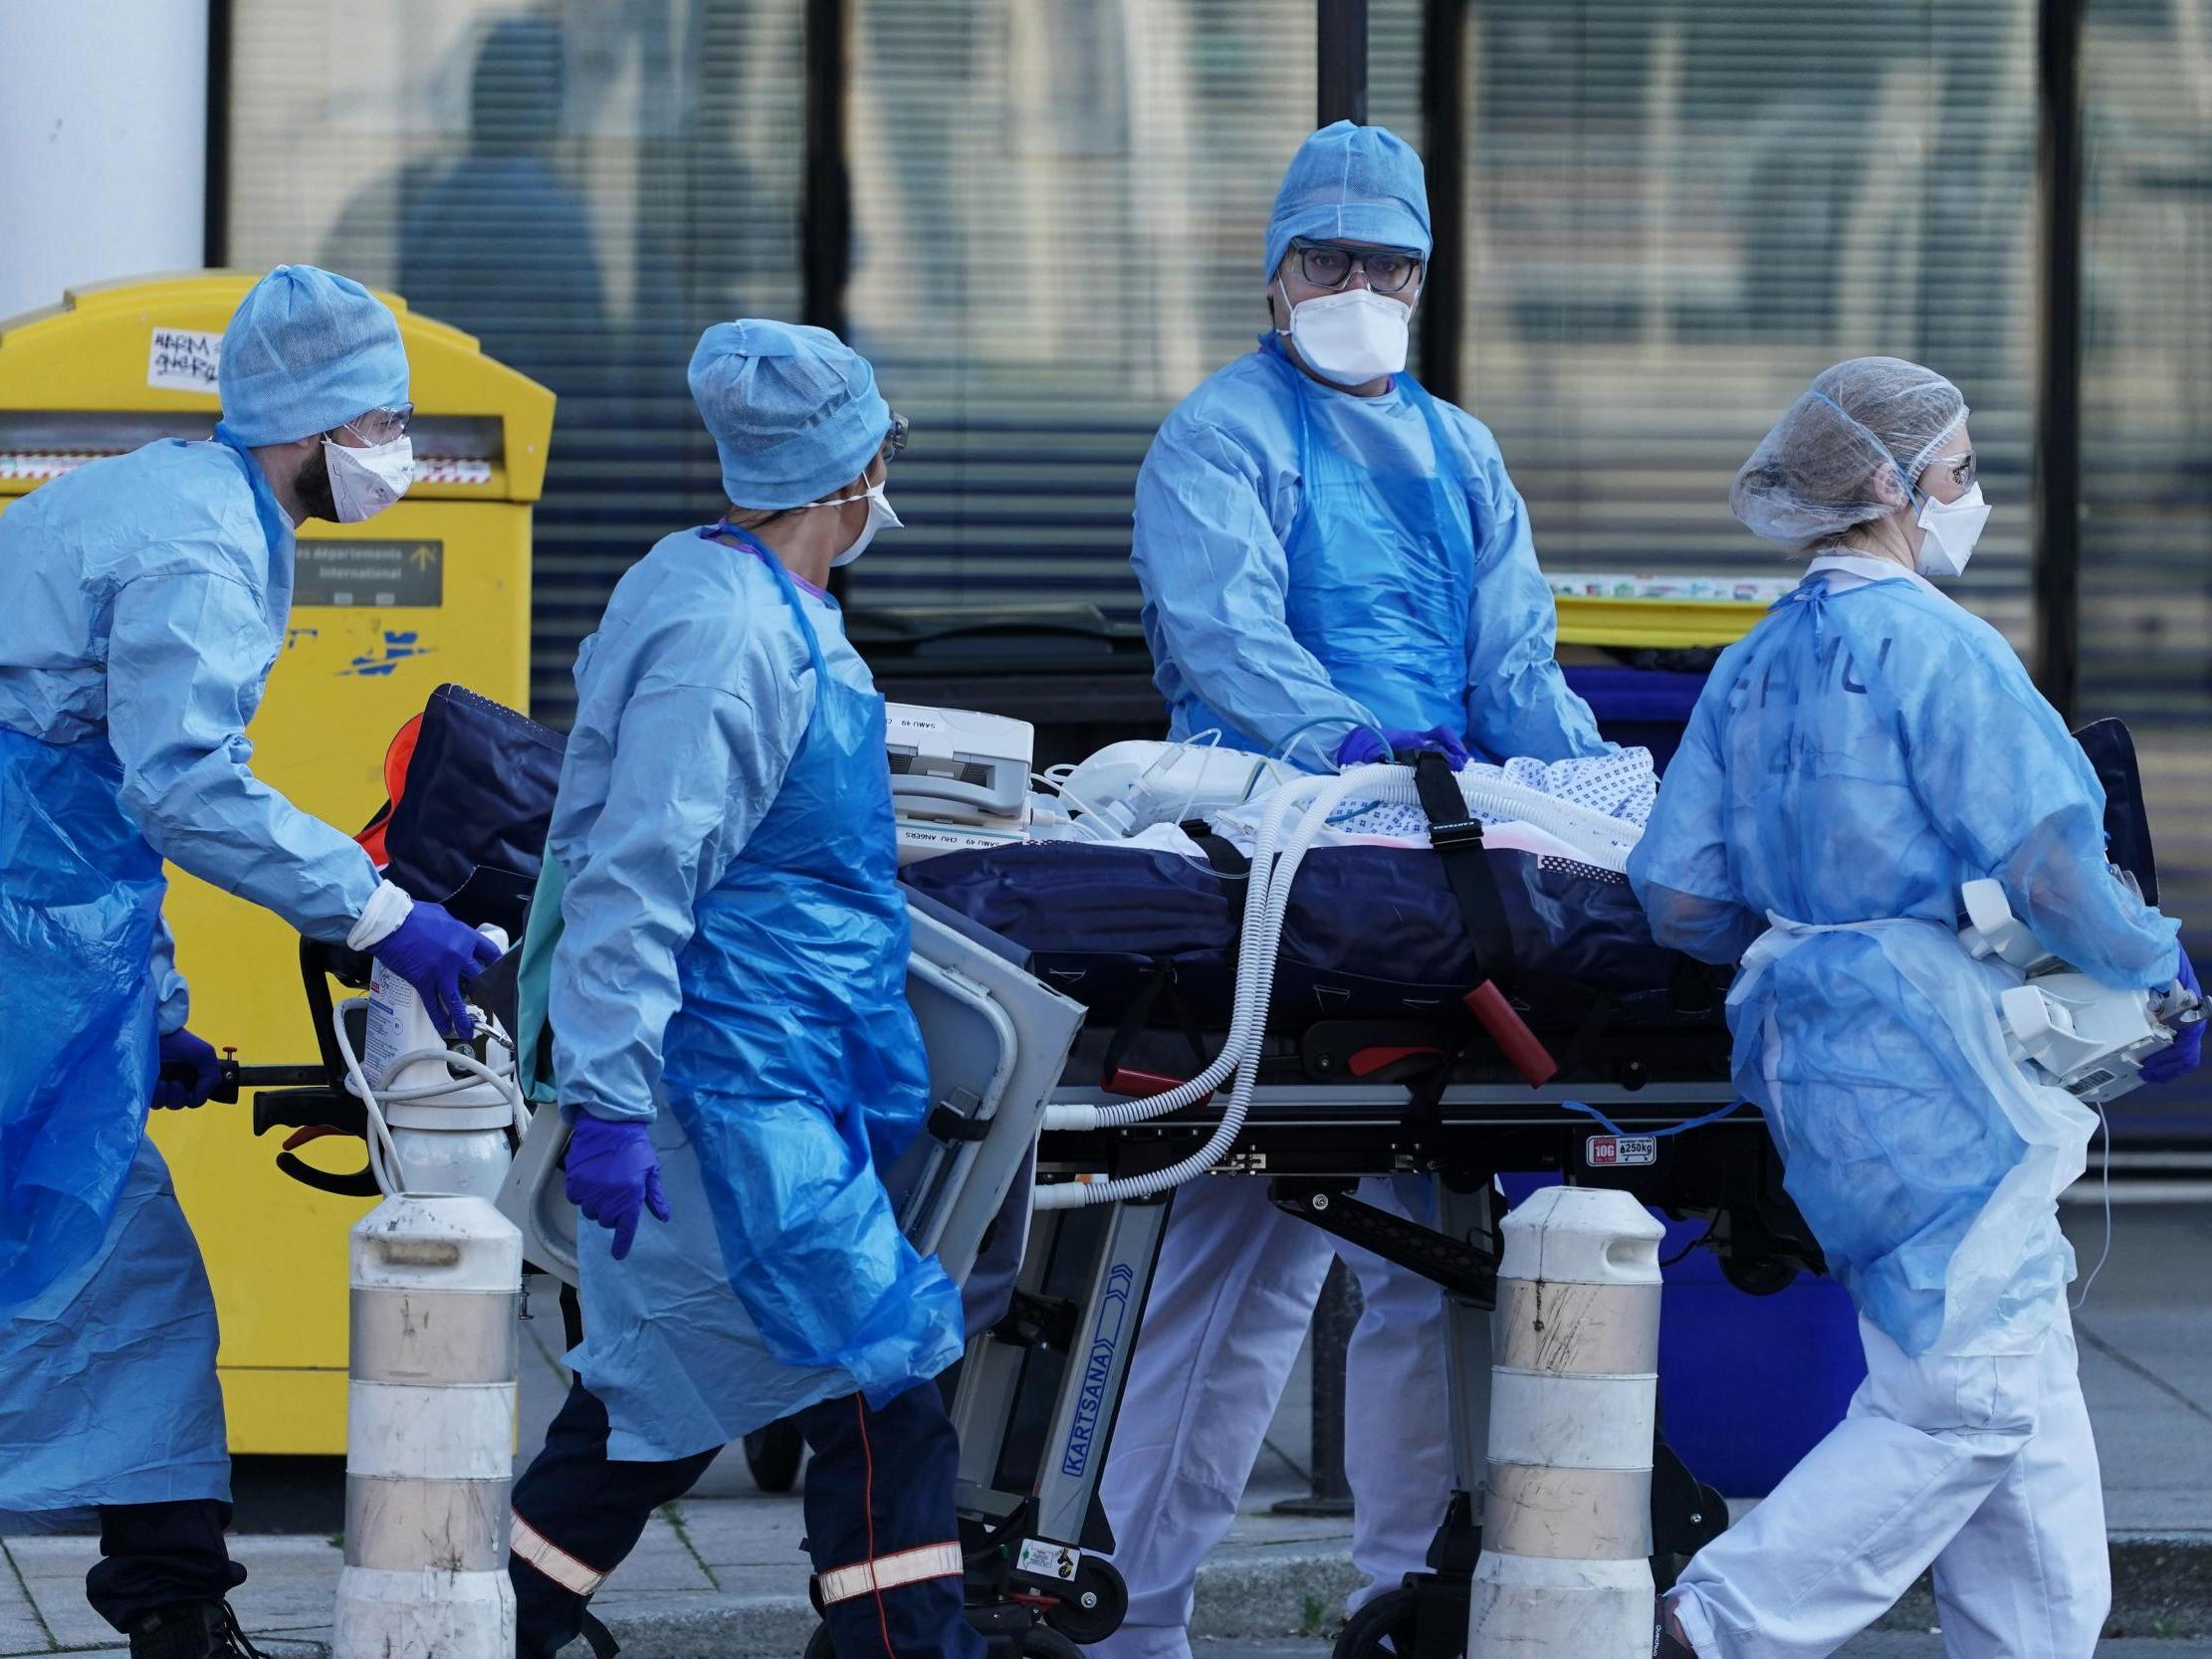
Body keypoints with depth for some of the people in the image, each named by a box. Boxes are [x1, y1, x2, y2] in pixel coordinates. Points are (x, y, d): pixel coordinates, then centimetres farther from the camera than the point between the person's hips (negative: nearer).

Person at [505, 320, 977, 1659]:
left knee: (667, 1398, 13)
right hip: (743, 1091, -10)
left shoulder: (769, 609, 14)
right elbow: (635, 876, -22)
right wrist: (608, 1098, -24)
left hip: (763, 1089, 10)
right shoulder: (729, 630, -17)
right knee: (881, 1390, -7)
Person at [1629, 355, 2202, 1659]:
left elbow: (1679, 900, 9)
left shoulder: (1753, 669, 13)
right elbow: (2052, 867, -16)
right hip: (1930, 1061, -9)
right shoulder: (1937, 648, -11)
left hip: (1814, 1051, 9)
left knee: (2029, 1400, 12)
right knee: (1963, 1398, -6)